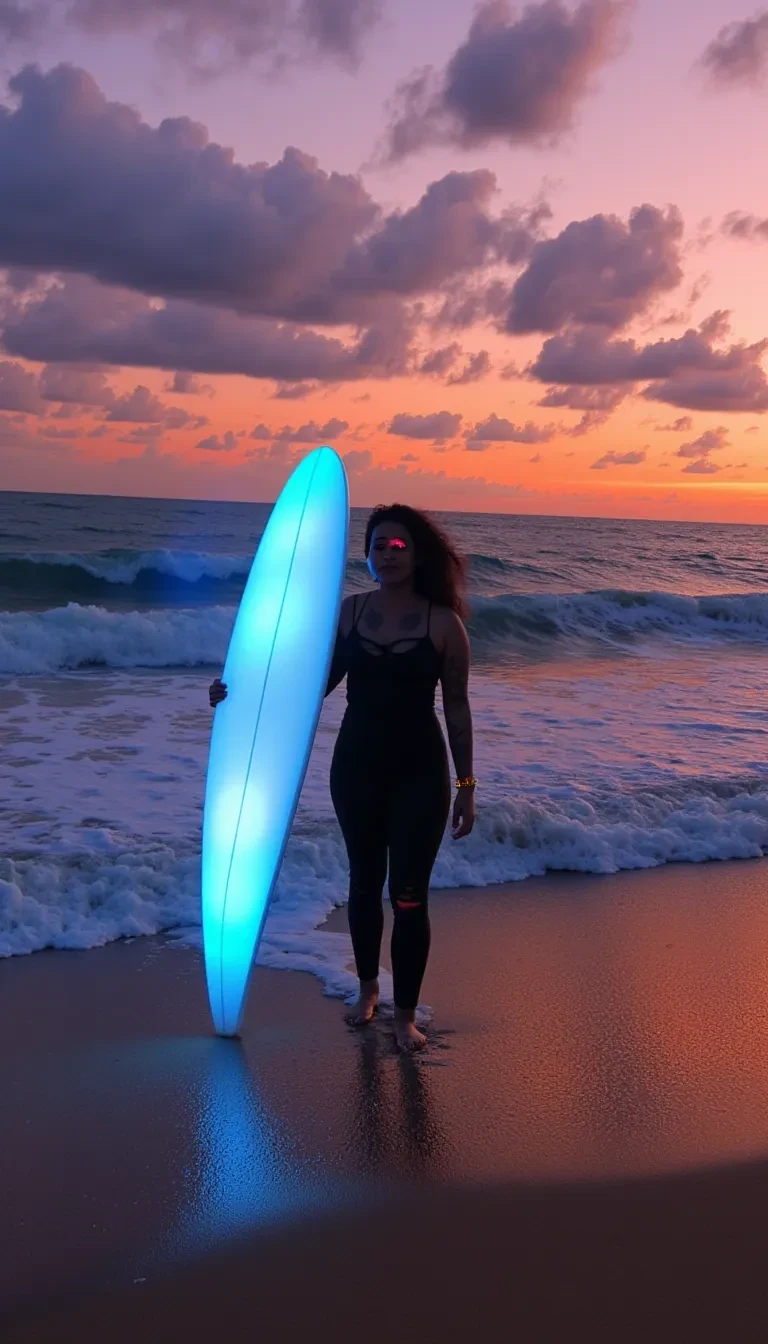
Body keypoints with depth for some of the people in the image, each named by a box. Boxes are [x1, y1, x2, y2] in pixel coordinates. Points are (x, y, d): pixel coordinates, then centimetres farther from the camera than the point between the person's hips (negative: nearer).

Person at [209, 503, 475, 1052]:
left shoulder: (443, 623, -9)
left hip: (418, 771, -3)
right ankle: (367, 987, 38)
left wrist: (466, 785, -4)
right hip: (356, 765, 3)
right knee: (364, 882, 16)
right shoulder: (349, 611, 0)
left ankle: (406, 1016, 14)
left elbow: (456, 706, -4)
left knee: (409, 896, -2)